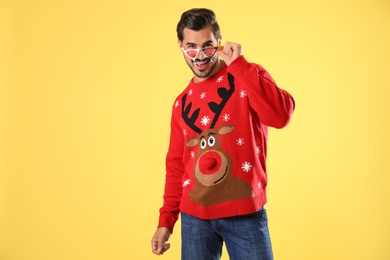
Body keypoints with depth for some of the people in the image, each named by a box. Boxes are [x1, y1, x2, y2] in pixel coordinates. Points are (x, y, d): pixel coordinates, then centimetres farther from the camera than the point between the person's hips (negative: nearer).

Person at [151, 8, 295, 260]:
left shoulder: (247, 77, -1)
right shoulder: (182, 103, 10)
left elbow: (280, 116, -21)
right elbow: (176, 166, 14)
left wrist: (239, 63, -17)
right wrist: (166, 220, 9)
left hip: (245, 213, -3)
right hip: (195, 216, 4)